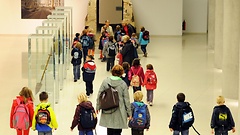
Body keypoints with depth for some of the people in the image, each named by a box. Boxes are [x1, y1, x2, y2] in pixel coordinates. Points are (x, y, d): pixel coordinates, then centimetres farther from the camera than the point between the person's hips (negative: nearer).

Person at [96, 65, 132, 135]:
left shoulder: (105, 81, -3)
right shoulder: (123, 84, -9)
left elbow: (99, 95, 1)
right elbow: (126, 99, -5)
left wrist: (98, 107, 14)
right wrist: (129, 112, 4)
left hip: (108, 111, 3)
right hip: (119, 113, -3)